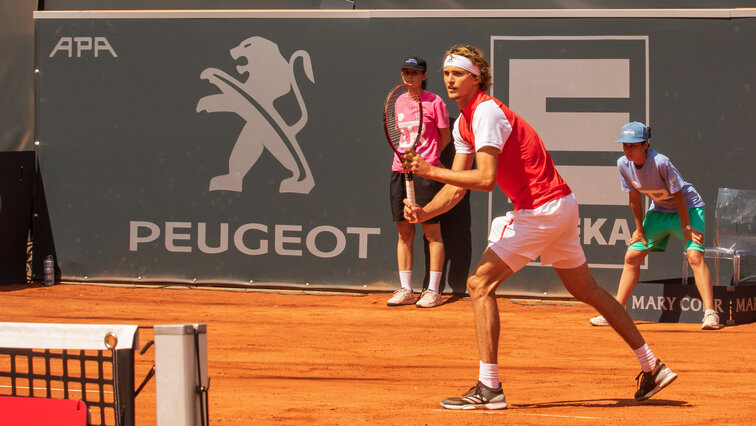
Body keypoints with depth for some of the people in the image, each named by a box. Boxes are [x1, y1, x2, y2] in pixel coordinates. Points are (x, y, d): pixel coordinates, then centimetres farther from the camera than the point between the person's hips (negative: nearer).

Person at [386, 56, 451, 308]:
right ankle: (405, 290, 10)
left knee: (432, 231, -2)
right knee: (404, 231, 6)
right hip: (400, 170, 6)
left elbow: (445, 138, 4)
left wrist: (427, 159, 7)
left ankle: (433, 291, 0)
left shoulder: (434, 102, -4)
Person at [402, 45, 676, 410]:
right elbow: (457, 188, 11)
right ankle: (652, 367, 26)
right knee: (586, 290, 19)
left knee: (480, 283, -11)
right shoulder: (463, 124, 12)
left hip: (542, 210, -10)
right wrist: (425, 212, -5)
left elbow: (486, 179, -27)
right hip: (561, 206, 10)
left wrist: (432, 171, -24)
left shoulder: (487, 112, -18)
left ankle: (489, 388, -13)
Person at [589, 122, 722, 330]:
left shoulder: (660, 163, -31)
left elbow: (678, 195, -23)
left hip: (688, 207, -6)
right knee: (631, 256, 3)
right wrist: (640, 229, 3)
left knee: (695, 255, -24)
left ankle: (710, 313, -30)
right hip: (659, 210, 6)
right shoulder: (623, 164, -14)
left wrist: (686, 228, -19)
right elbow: (635, 198, -2)